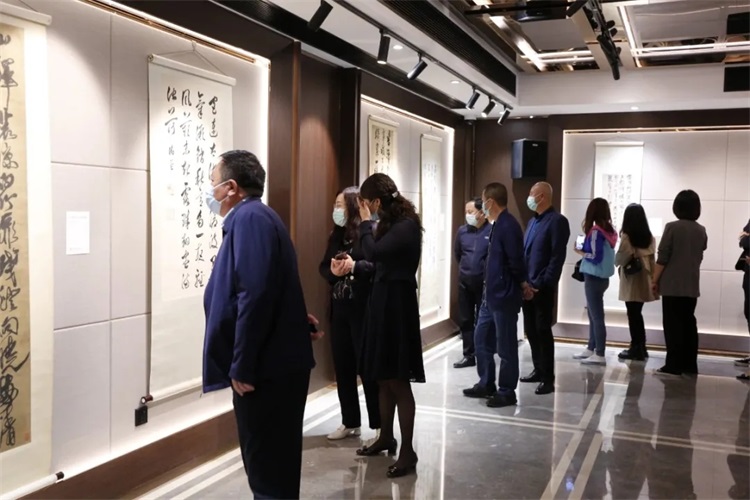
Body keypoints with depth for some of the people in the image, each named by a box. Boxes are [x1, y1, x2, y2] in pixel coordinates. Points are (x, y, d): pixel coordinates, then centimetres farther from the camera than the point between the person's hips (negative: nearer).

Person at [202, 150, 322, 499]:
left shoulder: (250, 218, -16)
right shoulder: (250, 218, 16)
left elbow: (255, 296, -25)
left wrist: (241, 366, -22)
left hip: (265, 368, -10)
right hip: (273, 364, 10)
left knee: (268, 468, 1)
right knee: (273, 463, 19)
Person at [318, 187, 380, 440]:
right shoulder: (337, 235, 13)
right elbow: (323, 267, 11)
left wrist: (352, 267, -28)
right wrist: (333, 271, -10)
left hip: (363, 308, -7)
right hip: (339, 308, 7)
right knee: (342, 367, 12)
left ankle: (379, 425, 11)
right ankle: (350, 422, 25)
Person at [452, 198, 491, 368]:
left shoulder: (492, 231, -13)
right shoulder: (462, 231, 3)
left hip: (484, 282, -5)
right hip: (464, 281, 5)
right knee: (466, 320, 8)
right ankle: (468, 356, 16)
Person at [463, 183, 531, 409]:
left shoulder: (508, 226, -19)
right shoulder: (498, 225, 13)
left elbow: (515, 262, -20)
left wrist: (522, 285, -5)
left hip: (505, 296, -10)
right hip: (492, 294, 10)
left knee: (505, 346, 2)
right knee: (481, 339, 17)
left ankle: (507, 392, 14)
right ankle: (486, 384, 29)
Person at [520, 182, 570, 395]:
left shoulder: (557, 221, -10)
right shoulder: (533, 221, 17)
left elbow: (558, 256, -16)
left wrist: (544, 282, -19)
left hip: (542, 287, -8)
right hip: (528, 285, 8)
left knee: (543, 331, -4)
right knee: (531, 330, 13)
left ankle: (548, 378, 3)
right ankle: (538, 370, 26)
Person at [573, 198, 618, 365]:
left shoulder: (595, 231, -15)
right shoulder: (609, 231, 9)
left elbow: (595, 257, -18)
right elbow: (602, 254, 12)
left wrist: (581, 252, -3)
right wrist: (585, 249, 10)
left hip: (594, 278, -8)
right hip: (602, 277, 8)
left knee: (597, 316, -5)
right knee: (593, 314, 16)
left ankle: (599, 355, -1)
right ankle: (591, 349, 23)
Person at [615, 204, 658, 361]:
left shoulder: (626, 236, -13)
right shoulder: (650, 237, 6)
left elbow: (619, 259, -13)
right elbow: (652, 258, 5)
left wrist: (618, 263, 8)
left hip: (631, 280, -6)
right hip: (644, 280, 6)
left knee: (633, 315, 1)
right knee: (637, 314, 15)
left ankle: (636, 349, 6)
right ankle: (640, 348, 20)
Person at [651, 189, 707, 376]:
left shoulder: (672, 227, -9)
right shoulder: (702, 231, 7)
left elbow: (662, 257, -11)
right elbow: (699, 256, 16)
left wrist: (655, 280, -4)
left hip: (672, 284, -5)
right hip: (692, 285, 5)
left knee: (673, 325, -2)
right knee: (689, 323, 10)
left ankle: (673, 366, -2)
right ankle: (690, 365, 12)